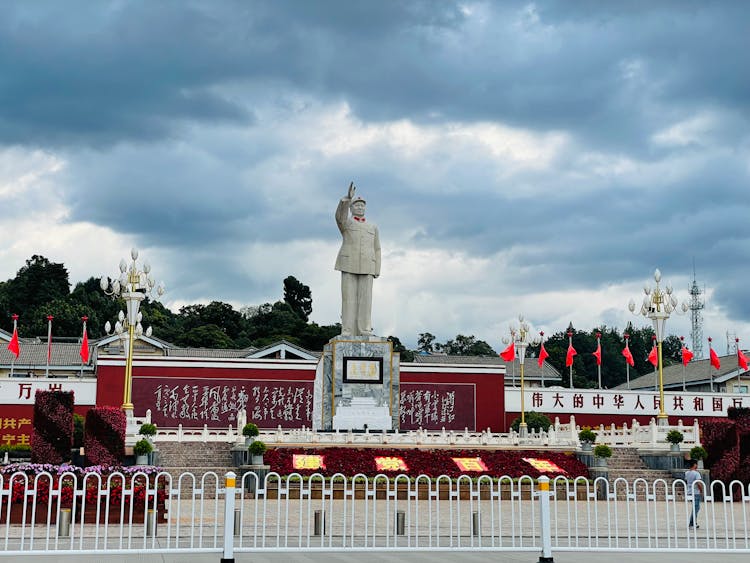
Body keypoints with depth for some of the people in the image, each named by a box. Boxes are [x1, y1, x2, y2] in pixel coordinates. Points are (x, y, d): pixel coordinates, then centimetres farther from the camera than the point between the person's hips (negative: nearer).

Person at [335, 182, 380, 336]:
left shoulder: (373, 227, 19)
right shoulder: (345, 222, 10)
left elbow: (377, 249, 15)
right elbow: (339, 215, -16)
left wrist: (377, 270, 3)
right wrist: (347, 198, -31)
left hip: (367, 266, 2)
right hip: (348, 264, -2)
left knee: (365, 298, -5)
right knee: (349, 297, -7)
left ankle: (365, 332, -5)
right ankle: (347, 332, -8)